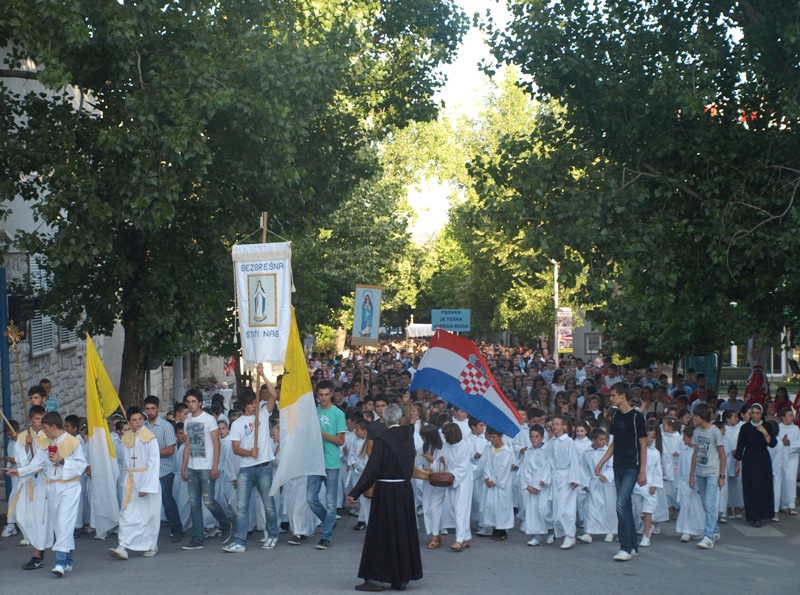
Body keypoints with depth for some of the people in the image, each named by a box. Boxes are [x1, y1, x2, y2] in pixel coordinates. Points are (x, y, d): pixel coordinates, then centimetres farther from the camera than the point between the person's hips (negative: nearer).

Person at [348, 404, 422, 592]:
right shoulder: (408, 434, 0)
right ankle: (402, 577, 16)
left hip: (385, 491, -5)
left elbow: (372, 470, -17)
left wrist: (354, 493, -14)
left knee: (381, 532, 2)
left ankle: (375, 578, 3)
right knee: (404, 533, 12)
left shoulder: (382, 439, -15)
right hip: (405, 490, 5)